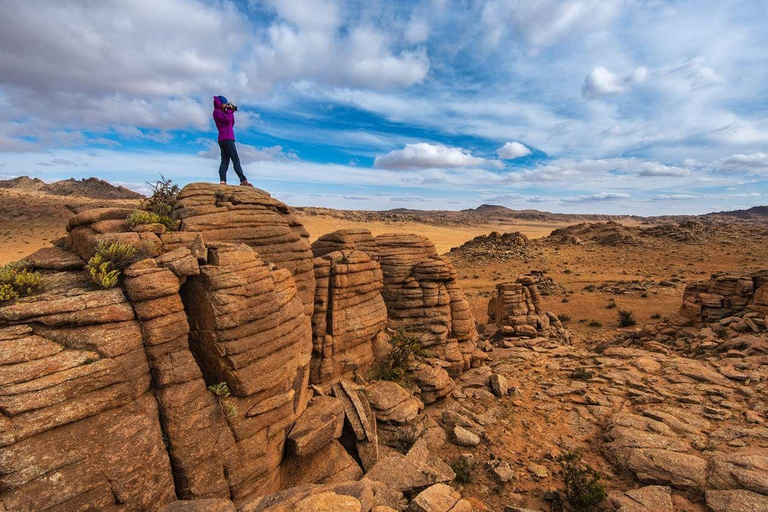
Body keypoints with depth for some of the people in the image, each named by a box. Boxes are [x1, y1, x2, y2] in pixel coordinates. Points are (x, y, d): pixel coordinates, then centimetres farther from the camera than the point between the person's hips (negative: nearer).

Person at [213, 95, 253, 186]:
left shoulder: (222, 112, 25)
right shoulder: (216, 112, -1)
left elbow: (232, 123, 23)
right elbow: (227, 120, -15)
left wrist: (231, 112, 15)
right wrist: (229, 110, 0)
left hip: (223, 140, 9)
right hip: (227, 139, -9)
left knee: (225, 161, -1)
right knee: (236, 160, -14)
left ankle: (222, 181, -10)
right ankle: (243, 180, -20)